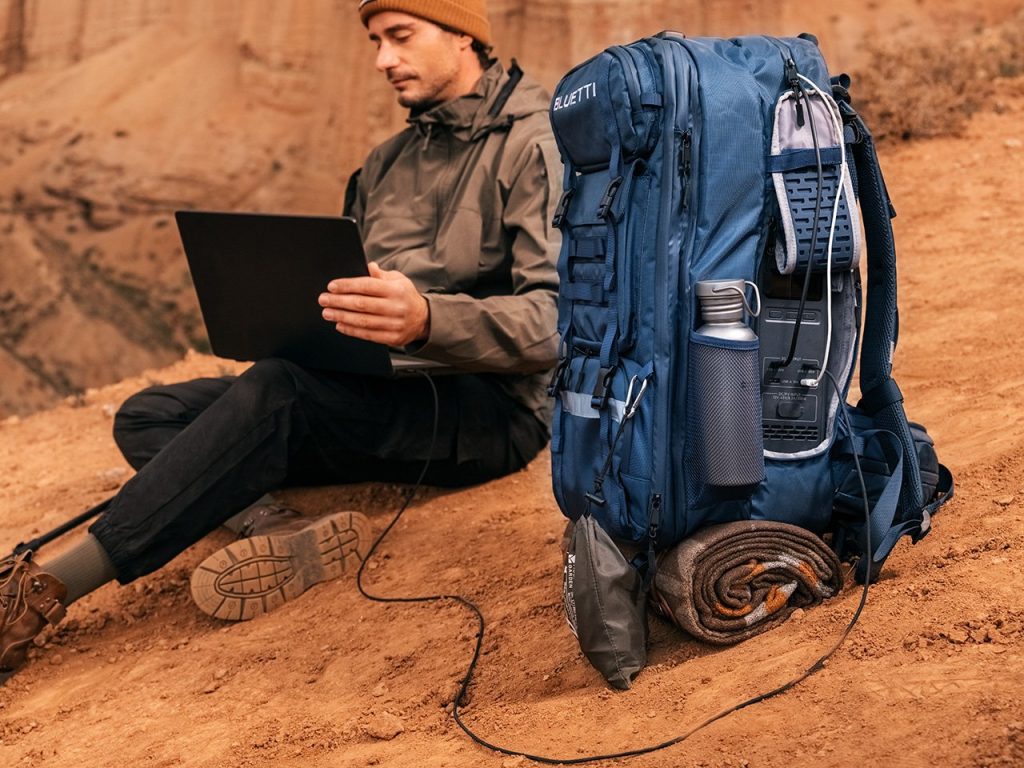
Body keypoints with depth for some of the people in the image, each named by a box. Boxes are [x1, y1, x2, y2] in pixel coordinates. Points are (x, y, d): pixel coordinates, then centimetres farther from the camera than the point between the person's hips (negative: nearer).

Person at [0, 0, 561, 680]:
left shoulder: (539, 146, -4)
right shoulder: (389, 162, 21)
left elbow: (558, 319, -18)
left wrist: (427, 319, -36)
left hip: (496, 407, -8)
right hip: (383, 392, 8)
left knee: (276, 392, -34)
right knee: (147, 417, -6)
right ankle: (283, 535, -35)